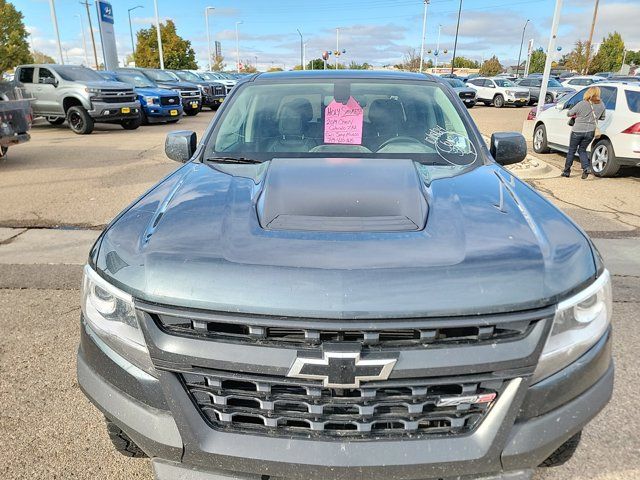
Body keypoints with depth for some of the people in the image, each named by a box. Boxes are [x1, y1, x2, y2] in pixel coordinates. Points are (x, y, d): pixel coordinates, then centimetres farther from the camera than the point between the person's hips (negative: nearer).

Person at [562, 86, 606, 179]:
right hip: (590, 132, 4)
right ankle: (587, 168, -3)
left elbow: (569, 113, -5)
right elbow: (602, 118, 12)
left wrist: (577, 115, 15)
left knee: (572, 150, 11)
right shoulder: (601, 105, 1)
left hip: (578, 131, -4)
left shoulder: (582, 104, -12)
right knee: (582, 150, 18)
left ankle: (567, 171, 17)